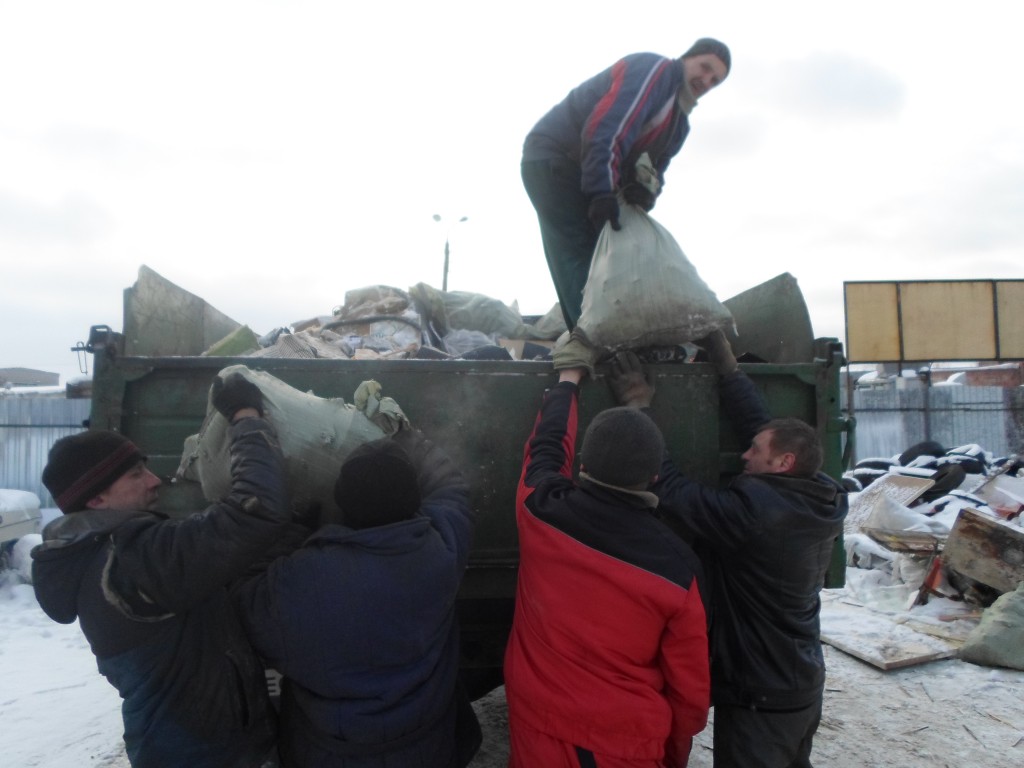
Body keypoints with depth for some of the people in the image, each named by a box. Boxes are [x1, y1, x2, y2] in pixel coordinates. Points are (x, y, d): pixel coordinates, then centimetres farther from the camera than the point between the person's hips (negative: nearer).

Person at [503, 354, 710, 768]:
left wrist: (568, 380, 21)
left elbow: (547, 445, 5)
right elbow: (690, 684, -7)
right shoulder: (676, 566, -18)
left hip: (538, 731, 2)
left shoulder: (541, 512, -17)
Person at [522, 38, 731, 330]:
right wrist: (603, 192, -34)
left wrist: (645, 190, -16)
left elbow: (655, 168, 10)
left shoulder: (680, 123, 18)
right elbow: (606, 127, -25)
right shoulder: (655, 69, -10)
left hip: (585, 175, 10)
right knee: (582, 259, -15)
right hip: (554, 159, -10)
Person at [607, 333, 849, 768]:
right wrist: (725, 361, 5)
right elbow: (761, 424, 1)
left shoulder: (754, 511, -29)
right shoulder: (820, 501, -5)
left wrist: (638, 408, -19)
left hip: (759, 700, -8)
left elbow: (673, 492, -28)